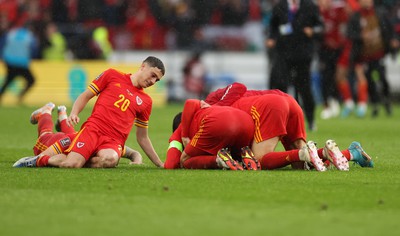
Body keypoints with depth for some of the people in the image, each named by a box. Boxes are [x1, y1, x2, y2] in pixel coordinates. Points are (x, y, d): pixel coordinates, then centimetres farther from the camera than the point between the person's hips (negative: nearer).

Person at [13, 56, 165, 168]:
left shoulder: (145, 101, 21)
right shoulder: (112, 75, 12)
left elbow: (142, 138, 27)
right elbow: (85, 96, 13)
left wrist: (160, 164, 24)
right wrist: (74, 113, -6)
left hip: (114, 141, 2)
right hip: (93, 129, -2)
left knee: (110, 159, -38)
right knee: (72, 164, -29)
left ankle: (82, 160, -12)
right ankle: (41, 160, 0)